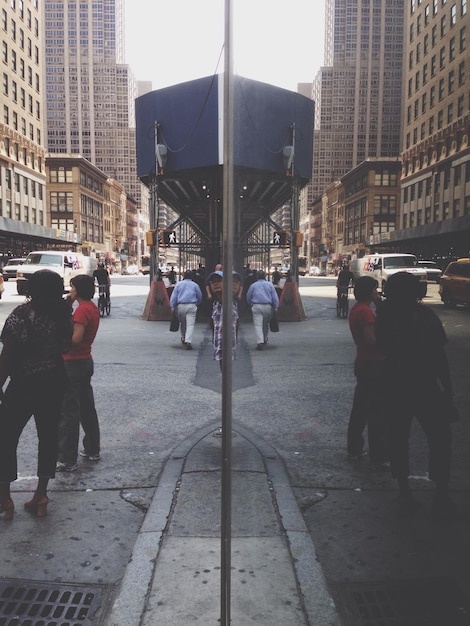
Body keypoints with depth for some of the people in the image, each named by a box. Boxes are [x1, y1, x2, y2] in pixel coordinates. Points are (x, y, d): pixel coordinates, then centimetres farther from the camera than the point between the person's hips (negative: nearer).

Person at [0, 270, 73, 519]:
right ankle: (41, 496, 23)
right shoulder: (64, 314, -2)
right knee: (48, 437, 13)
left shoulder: (21, 314, -17)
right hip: (54, 383, 5)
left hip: (24, 385, -5)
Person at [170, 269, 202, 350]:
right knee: (190, 324, -7)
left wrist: (173, 307, 4)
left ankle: (183, 339, 32)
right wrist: (196, 305, 32)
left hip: (180, 306, 2)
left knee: (182, 323, 19)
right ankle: (188, 341, -20)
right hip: (191, 306, -2)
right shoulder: (195, 285, 7)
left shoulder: (178, 284, 8)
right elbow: (200, 297, 15)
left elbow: (173, 296, 3)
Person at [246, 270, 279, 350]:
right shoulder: (270, 285, 7)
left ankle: (260, 342, -19)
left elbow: (248, 297, 14)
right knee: (266, 324, 18)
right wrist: (276, 307, 6)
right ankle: (264, 339, 35)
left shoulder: (253, 285, 6)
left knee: (258, 325, -6)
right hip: (268, 306, 2)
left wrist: (251, 305, 29)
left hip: (256, 306, -2)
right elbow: (275, 297, 3)